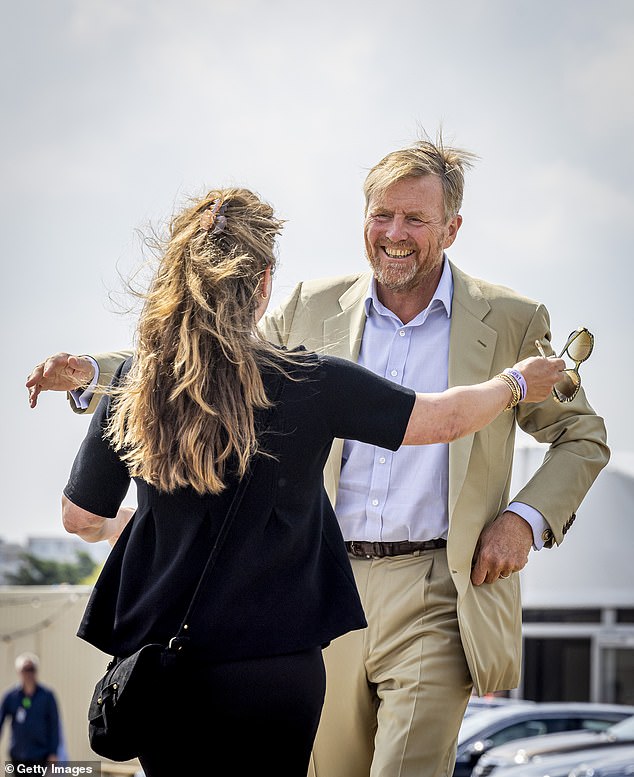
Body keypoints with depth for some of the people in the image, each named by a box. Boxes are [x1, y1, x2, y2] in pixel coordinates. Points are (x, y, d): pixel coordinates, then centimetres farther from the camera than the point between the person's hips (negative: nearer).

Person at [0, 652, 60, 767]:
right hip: (17, 756, 3)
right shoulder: (10, 696, 1)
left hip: (40, 757, -3)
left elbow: (54, 724, -2)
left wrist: (53, 753, -6)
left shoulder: (47, 695, -3)